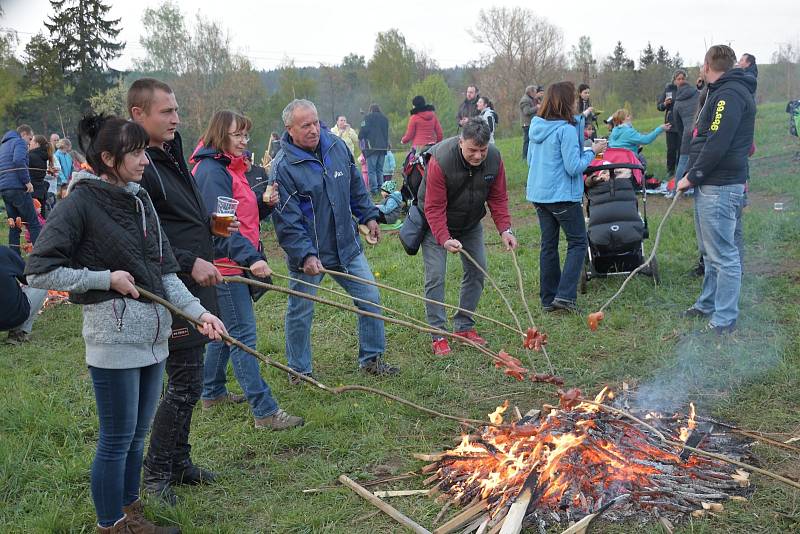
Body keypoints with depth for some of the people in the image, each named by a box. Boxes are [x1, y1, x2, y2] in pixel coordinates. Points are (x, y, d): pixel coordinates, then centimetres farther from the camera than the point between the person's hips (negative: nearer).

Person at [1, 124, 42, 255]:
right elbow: (18, 160, -20)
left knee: (14, 226, 11)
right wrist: (27, 181, -16)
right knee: (34, 225, -6)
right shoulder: (19, 142, -2)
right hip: (17, 188, -8)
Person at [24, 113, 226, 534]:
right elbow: (39, 271, -12)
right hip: (113, 336, -7)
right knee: (117, 438, 4)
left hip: (154, 333, 7)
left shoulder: (140, 199, 10)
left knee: (138, 434, 17)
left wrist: (199, 312, 1)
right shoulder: (80, 203, -11)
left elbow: (163, 271, 11)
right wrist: (106, 279, -14)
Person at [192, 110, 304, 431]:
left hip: (233, 263, 11)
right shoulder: (211, 171, -15)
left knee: (226, 330, 20)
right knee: (243, 335, -10)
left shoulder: (228, 168, 17)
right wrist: (250, 258, -30)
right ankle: (265, 411, -8)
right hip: (225, 263, -11)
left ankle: (212, 392, 34)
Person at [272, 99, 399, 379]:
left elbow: (356, 186, 16)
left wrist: (368, 215, 16)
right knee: (300, 313, 9)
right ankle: (299, 371, 27)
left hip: (346, 246, 5)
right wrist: (305, 255, -25)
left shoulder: (337, 147, 0)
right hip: (307, 253, -5)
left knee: (370, 298, 8)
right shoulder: (283, 167, -17)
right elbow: (287, 221, -19)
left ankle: (371, 358, 24)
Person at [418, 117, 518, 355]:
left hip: (470, 223, 5)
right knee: (435, 276, -10)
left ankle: (464, 327, 19)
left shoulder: (494, 158, -17)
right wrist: (445, 239, -42)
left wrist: (505, 229, -19)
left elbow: (498, 198, -6)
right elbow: (434, 208, -30)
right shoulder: (440, 161, -32)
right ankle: (438, 336, -2)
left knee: (477, 272, 5)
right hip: (436, 224, -5)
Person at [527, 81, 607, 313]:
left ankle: (548, 299, 17)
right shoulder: (567, 129, -17)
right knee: (577, 242, 4)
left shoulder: (536, 125, 6)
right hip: (563, 196, -7)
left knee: (548, 245, 13)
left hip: (539, 194, 7)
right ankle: (565, 295, -7)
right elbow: (574, 167, -18)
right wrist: (592, 151, -4)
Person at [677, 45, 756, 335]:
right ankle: (708, 303, 31)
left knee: (723, 255, -5)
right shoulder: (721, 92, 18)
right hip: (710, 185, 11)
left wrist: (693, 177, -15)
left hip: (720, 188, -11)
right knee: (712, 252, 19)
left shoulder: (730, 94, -15)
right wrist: (694, 175, 12)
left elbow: (717, 145, -23)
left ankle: (725, 319, 1)